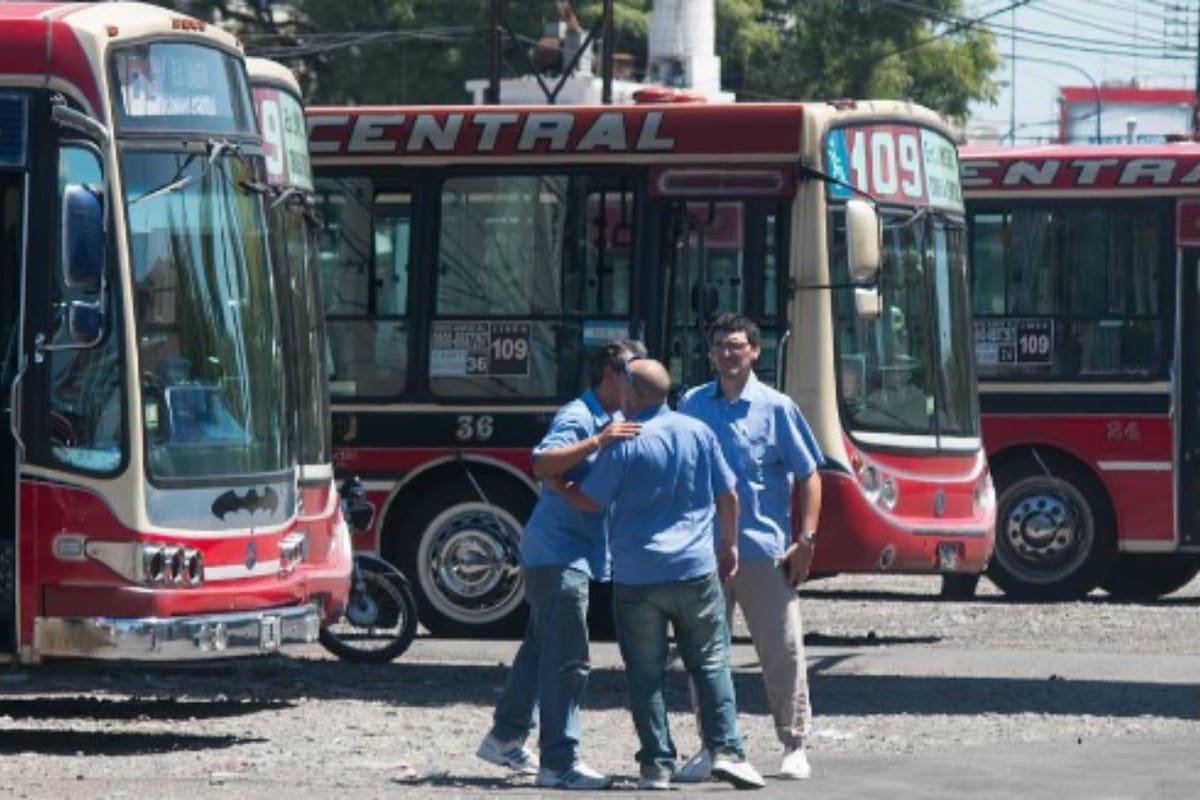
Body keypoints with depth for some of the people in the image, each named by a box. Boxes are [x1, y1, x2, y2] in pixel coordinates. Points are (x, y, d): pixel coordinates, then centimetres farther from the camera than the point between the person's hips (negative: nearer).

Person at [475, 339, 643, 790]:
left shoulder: (612, 422, 16)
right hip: (559, 553, -11)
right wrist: (598, 441, -38)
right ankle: (559, 762, -10)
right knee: (566, 659, -11)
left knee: (541, 649, 18)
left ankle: (505, 739, 29)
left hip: (575, 553, 11)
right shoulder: (578, 416, -15)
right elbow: (543, 464, -31)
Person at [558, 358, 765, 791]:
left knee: (646, 674, 5)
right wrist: (729, 544, 23)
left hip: (636, 576, -3)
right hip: (695, 569, 3)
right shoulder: (698, 432, 3)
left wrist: (557, 483, 14)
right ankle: (726, 750, -1)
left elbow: (590, 500, -5)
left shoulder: (624, 444, -9)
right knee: (710, 663, 10)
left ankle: (657, 764, 3)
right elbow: (727, 496, 10)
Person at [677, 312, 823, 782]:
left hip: (764, 549, -3)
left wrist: (806, 540, -7)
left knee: (782, 652, 0)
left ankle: (793, 746, 10)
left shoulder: (775, 408, 0)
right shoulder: (692, 405, 8)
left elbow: (809, 474, 1)